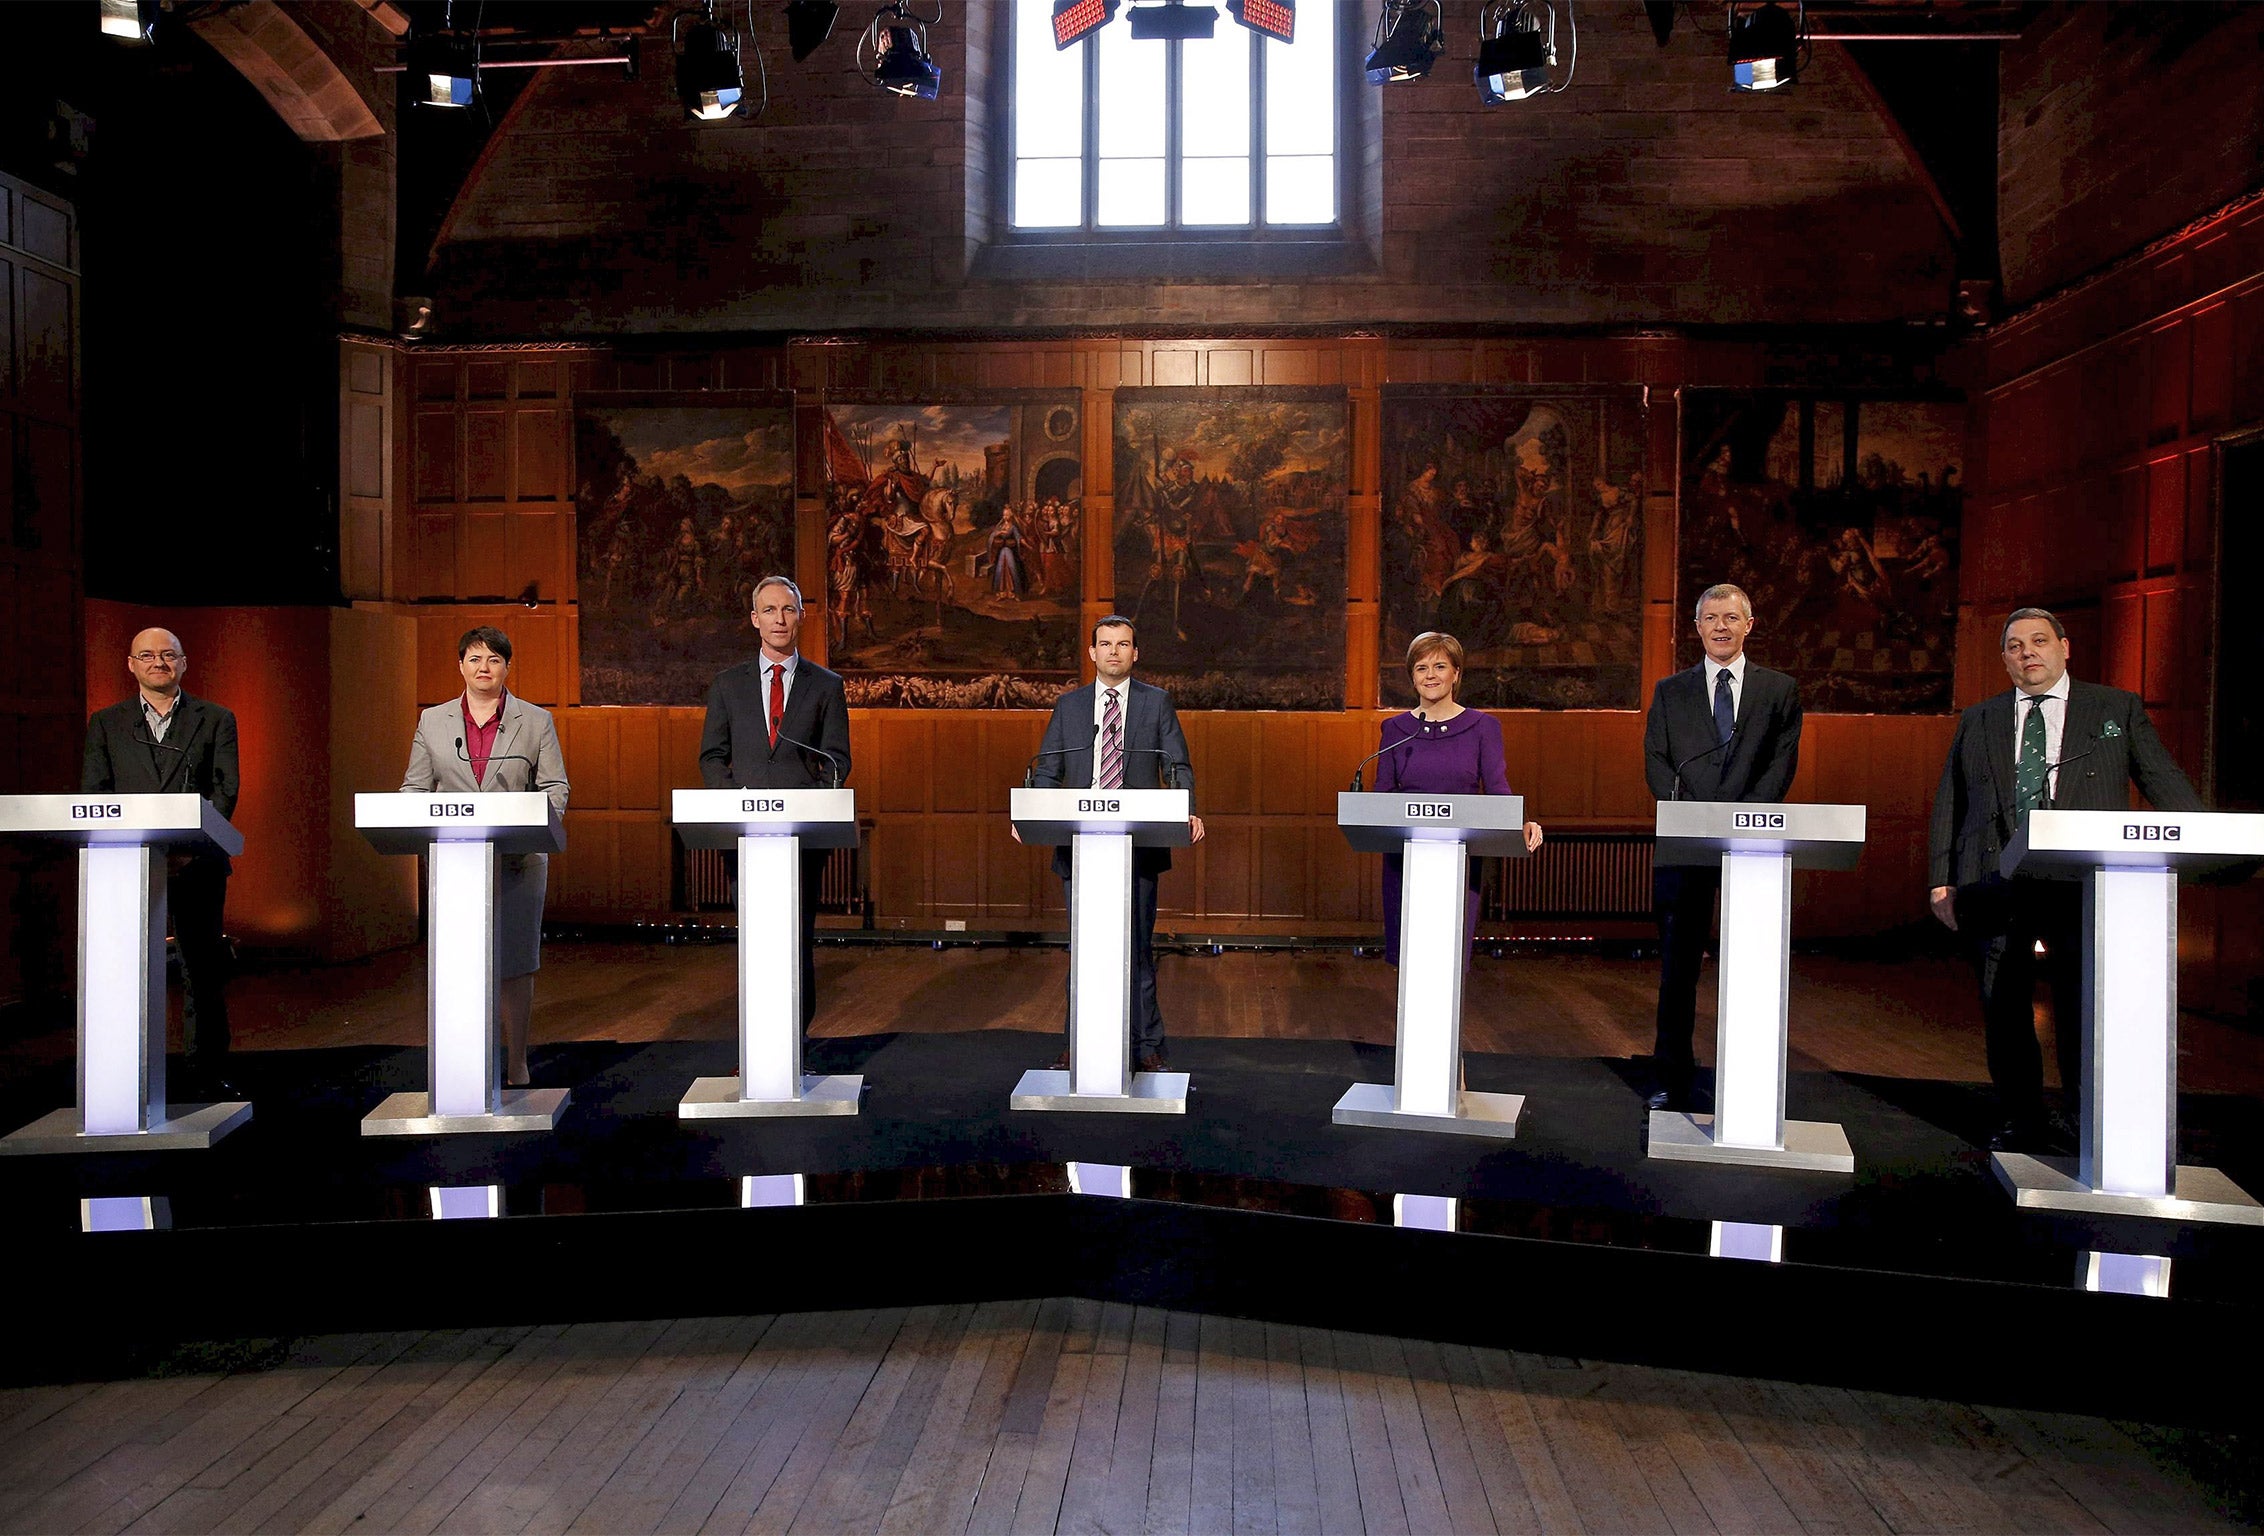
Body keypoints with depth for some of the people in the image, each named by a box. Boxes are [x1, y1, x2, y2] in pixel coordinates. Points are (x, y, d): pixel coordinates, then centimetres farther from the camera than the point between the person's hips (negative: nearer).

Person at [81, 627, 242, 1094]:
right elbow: (93, 793, 6)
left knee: (203, 971, 3)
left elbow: (225, 789, 1)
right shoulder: (105, 723, 13)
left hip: (197, 863, -1)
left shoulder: (216, 719, 9)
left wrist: (193, 843, -14)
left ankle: (208, 1073, 10)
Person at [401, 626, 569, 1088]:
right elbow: (415, 788, 10)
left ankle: (516, 1069, 10)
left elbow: (555, 787, 3)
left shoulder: (536, 721, 7)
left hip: (518, 861, -1)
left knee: (514, 963, 1)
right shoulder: (432, 721, 12)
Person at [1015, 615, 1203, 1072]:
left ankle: (1146, 1047, 11)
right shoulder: (1068, 705, 12)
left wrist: (1188, 813, -16)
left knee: (1137, 948, 2)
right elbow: (1047, 771, 9)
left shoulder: (1157, 703, 8)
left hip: (1138, 845, -2)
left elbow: (1178, 768, 3)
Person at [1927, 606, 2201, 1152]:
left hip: (2084, 883, -2)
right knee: (2003, 1005, 5)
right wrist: (1941, 879, 6)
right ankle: (2023, 1121, 17)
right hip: (1997, 886, 2)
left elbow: (2165, 782, 5)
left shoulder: (2117, 709, 12)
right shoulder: (1977, 722, 16)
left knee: (2083, 1004, -6)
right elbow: (1948, 804, 14)